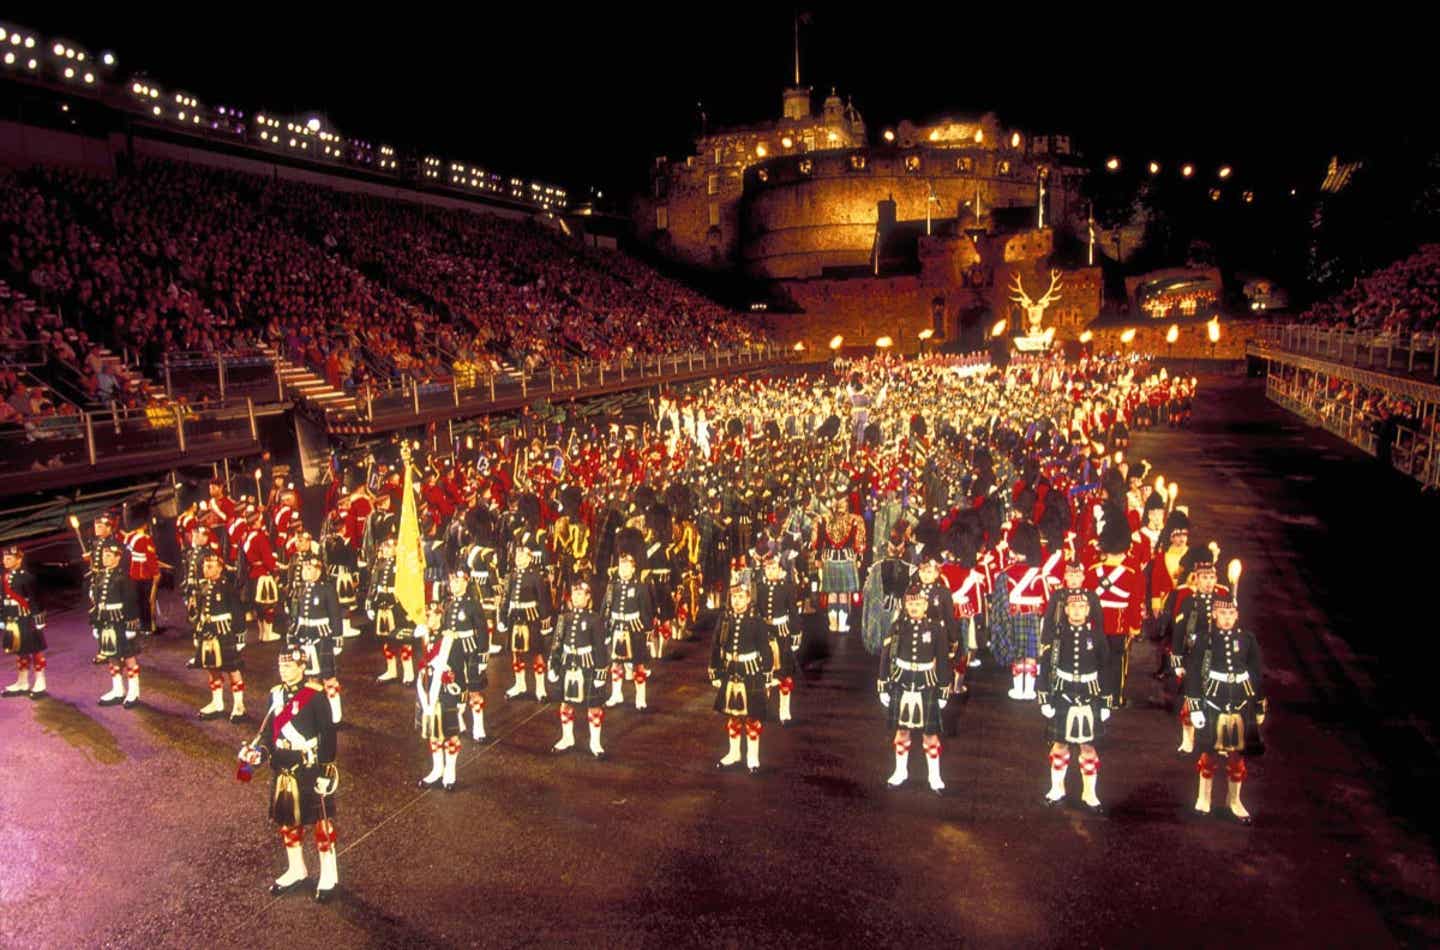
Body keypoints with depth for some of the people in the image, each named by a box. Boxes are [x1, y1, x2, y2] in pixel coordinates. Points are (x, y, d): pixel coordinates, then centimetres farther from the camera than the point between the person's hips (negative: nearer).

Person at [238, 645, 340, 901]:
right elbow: (268, 730, 13)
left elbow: (328, 735, -13)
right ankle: (296, 870, 36)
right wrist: (255, 753, -4)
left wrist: (326, 771, -14)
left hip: (311, 771, -6)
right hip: (282, 770, 7)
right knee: (287, 821, 17)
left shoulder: (315, 696, -14)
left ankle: (328, 874, 19)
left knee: (321, 821, 4)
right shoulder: (276, 695, 6)